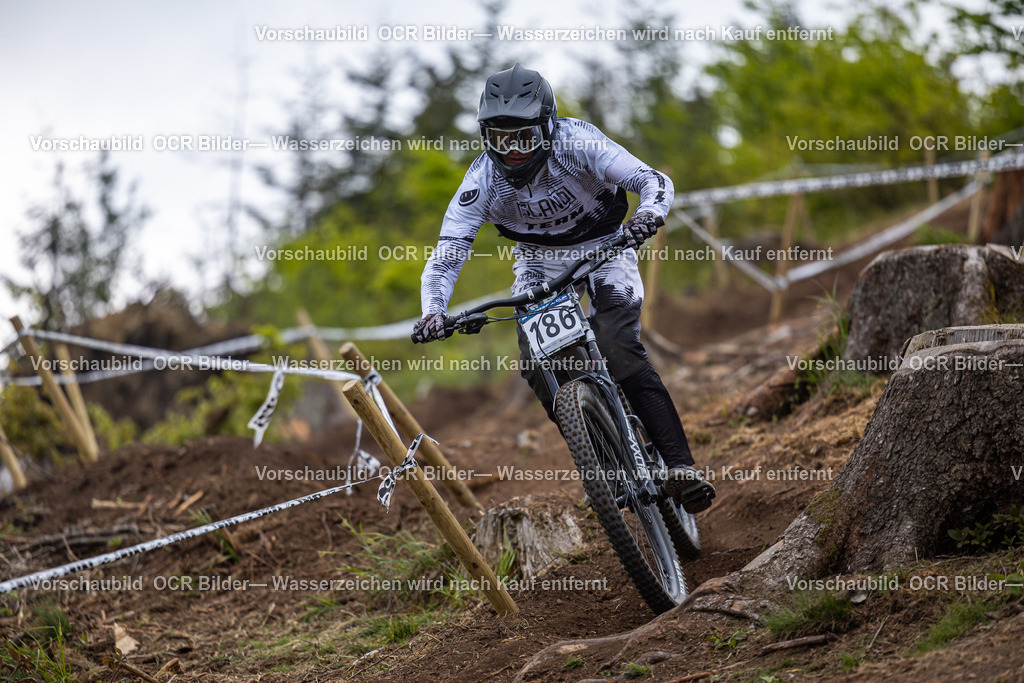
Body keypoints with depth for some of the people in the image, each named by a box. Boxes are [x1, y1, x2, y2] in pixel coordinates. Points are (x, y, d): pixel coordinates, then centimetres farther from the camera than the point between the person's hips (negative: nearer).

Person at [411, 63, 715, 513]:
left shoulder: (576, 143, -30)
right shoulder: (483, 181, -23)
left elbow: (655, 181, -34)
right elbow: (444, 256, -24)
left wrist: (649, 213, -58)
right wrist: (433, 311, -43)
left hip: (603, 246, -3)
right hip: (539, 259, 3)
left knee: (621, 353, -24)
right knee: (537, 367, -17)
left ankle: (680, 467, -26)